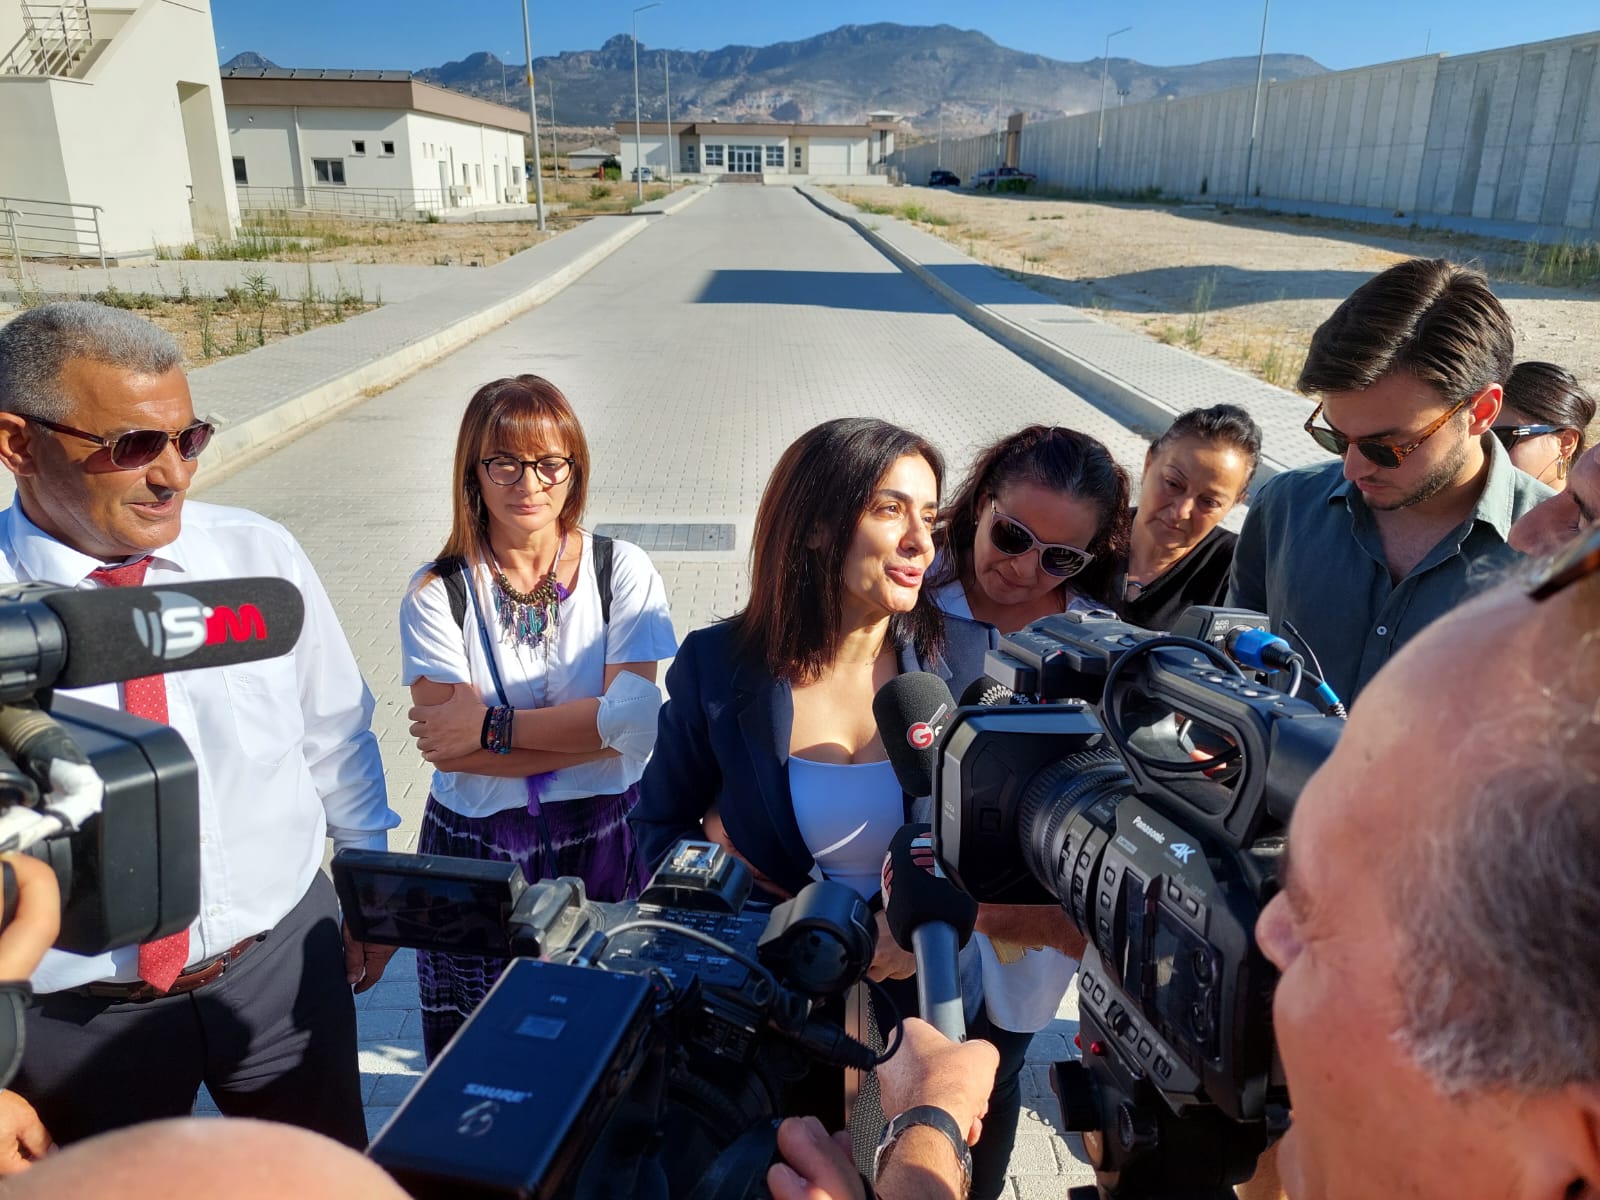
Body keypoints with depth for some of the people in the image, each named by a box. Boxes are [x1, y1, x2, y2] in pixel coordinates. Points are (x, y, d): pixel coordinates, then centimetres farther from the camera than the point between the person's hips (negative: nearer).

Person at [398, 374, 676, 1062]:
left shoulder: (624, 573, -4)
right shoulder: (436, 593, -4)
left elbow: (635, 720, -15)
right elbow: (450, 743, -14)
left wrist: (490, 727, -15)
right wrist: (594, 731, -17)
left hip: (605, 843, 0)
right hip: (476, 854, 0)